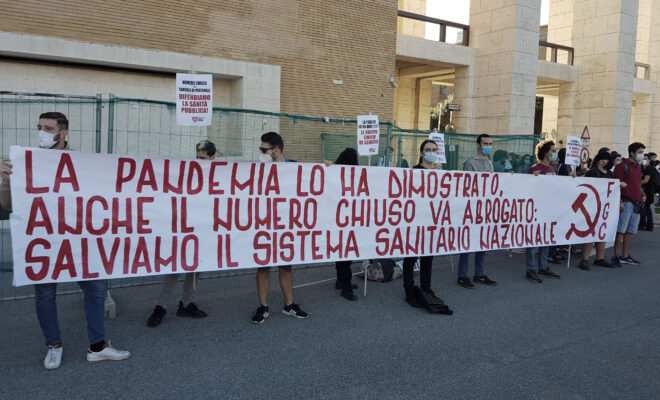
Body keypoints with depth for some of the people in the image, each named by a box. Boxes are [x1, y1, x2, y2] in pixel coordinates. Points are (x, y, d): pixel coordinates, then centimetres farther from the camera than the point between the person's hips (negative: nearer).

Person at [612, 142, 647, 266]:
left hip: (636, 204, 8)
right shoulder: (622, 166, -8)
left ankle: (625, 256, 19)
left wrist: (642, 195, 13)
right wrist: (620, 202, -20)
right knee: (621, 231, -5)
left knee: (630, 231, 12)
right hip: (626, 203, -8)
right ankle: (616, 256, 2)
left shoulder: (638, 167, 17)